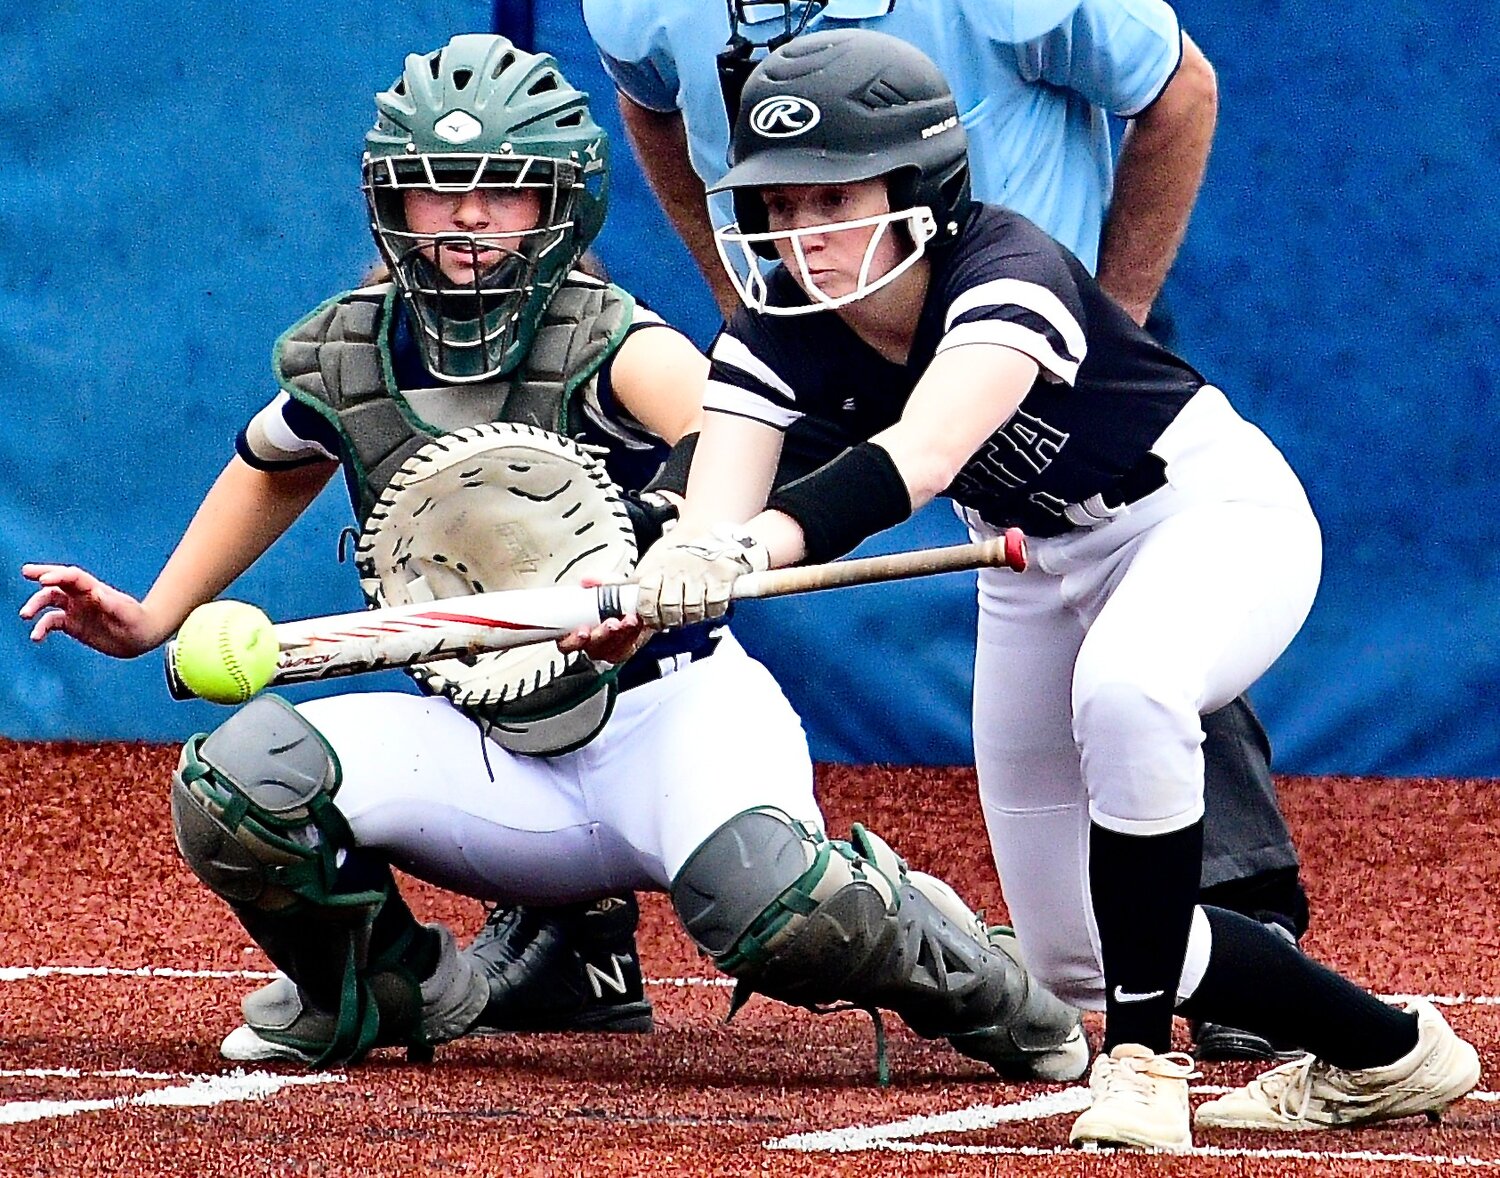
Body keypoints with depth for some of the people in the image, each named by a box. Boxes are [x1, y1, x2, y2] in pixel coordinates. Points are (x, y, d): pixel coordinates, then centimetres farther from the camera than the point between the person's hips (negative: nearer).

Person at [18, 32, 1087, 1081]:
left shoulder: (607, 344, -17)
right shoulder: (345, 362, -1)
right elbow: (276, 469, 24)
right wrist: (154, 618, 17)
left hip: (671, 710, -4)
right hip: (491, 760, 4)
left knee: (774, 904, -36)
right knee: (238, 780, -19)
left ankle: (992, 1000, -1)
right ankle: (399, 993, 12)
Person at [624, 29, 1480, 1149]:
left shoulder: (1010, 271, -33)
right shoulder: (780, 333, -16)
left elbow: (923, 455, -52)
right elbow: (717, 517, -31)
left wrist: (757, 547, -68)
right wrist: (681, 569, -56)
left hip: (1215, 512, -7)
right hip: (1038, 570, 7)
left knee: (1123, 687, -41)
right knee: (1074, 958, 6)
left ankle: (1144, 1055, -25)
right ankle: (1386, 1053, 26)